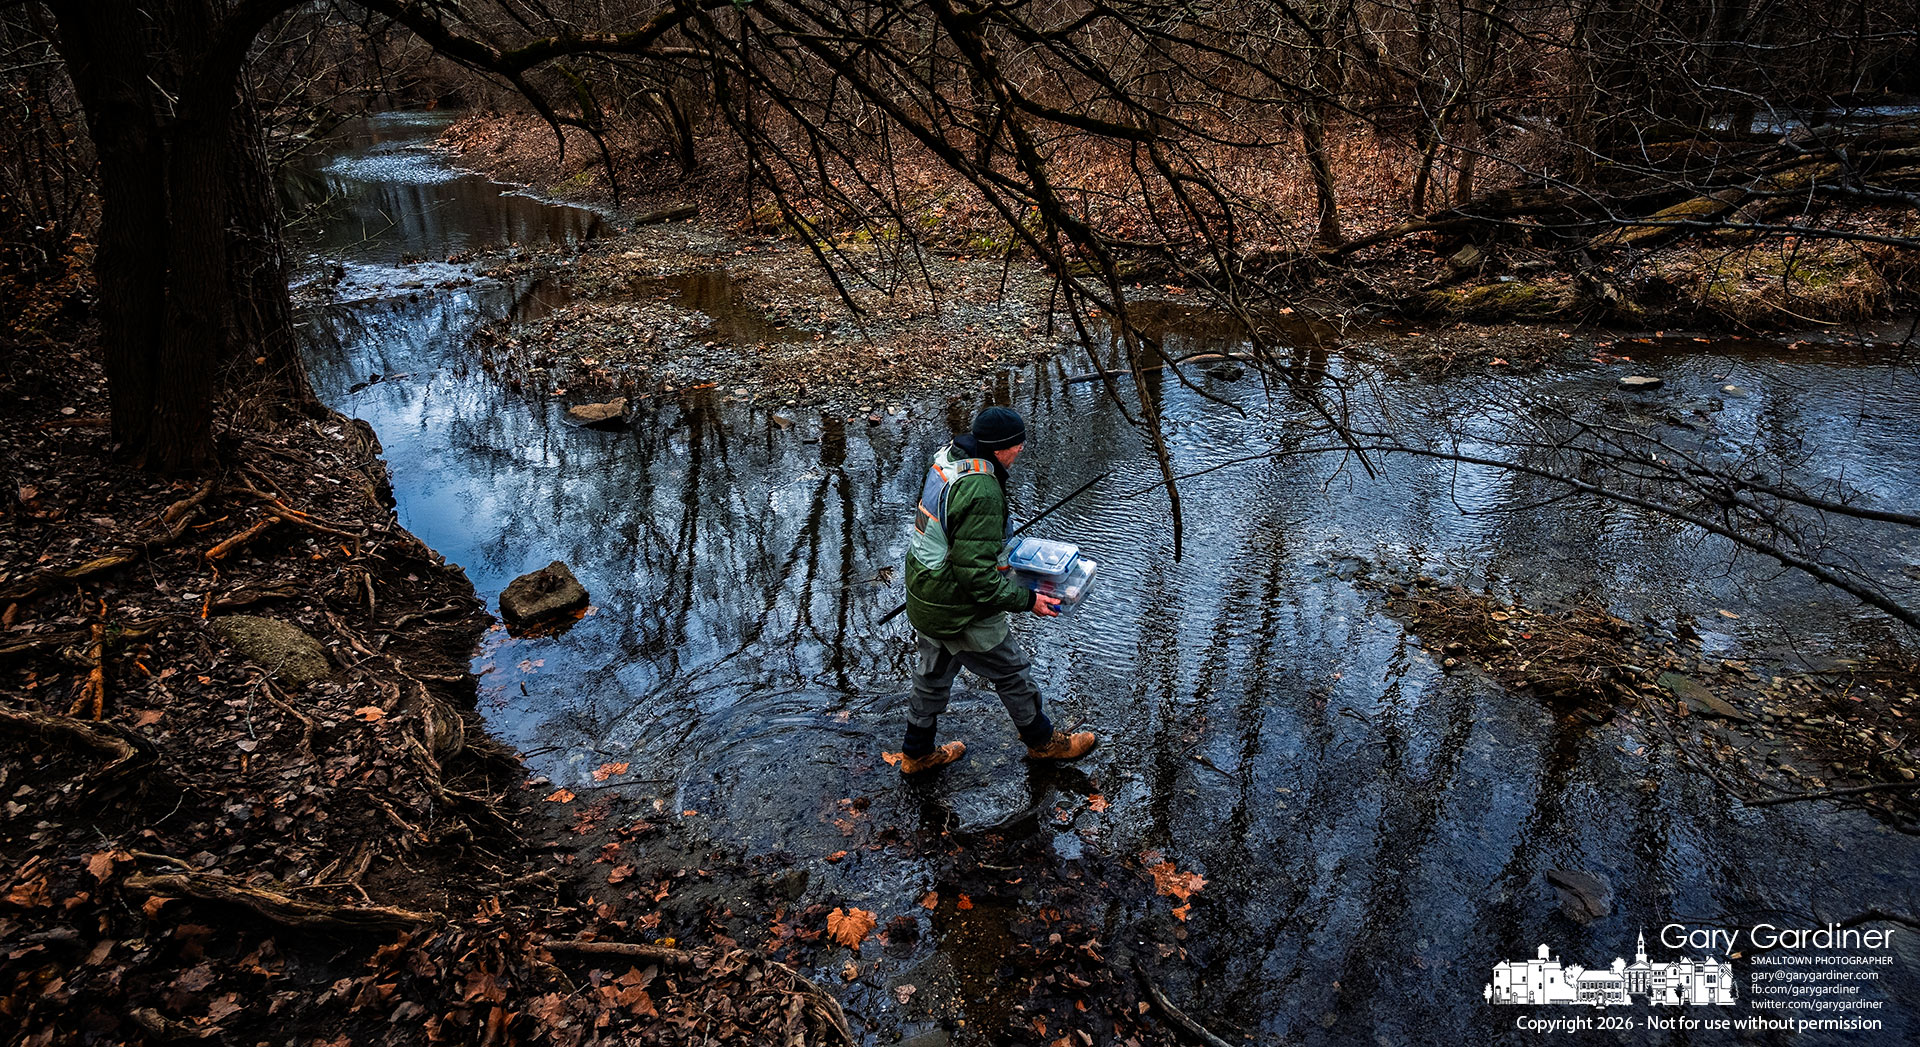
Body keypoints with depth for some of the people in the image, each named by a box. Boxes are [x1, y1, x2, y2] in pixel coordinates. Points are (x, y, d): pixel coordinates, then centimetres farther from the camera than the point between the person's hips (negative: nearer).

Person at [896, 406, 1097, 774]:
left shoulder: (947, 458, -1)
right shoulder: (981, 491, -31)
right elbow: (977, 574, -29)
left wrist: (1002, 547, 20)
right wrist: (1027, 599, -19)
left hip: (922, 598, 9)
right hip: (959, 612, -9)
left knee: (933, 674, 26)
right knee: (1013, 672, 14)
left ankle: (917, 753, 43)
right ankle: (1042, 741, 37)